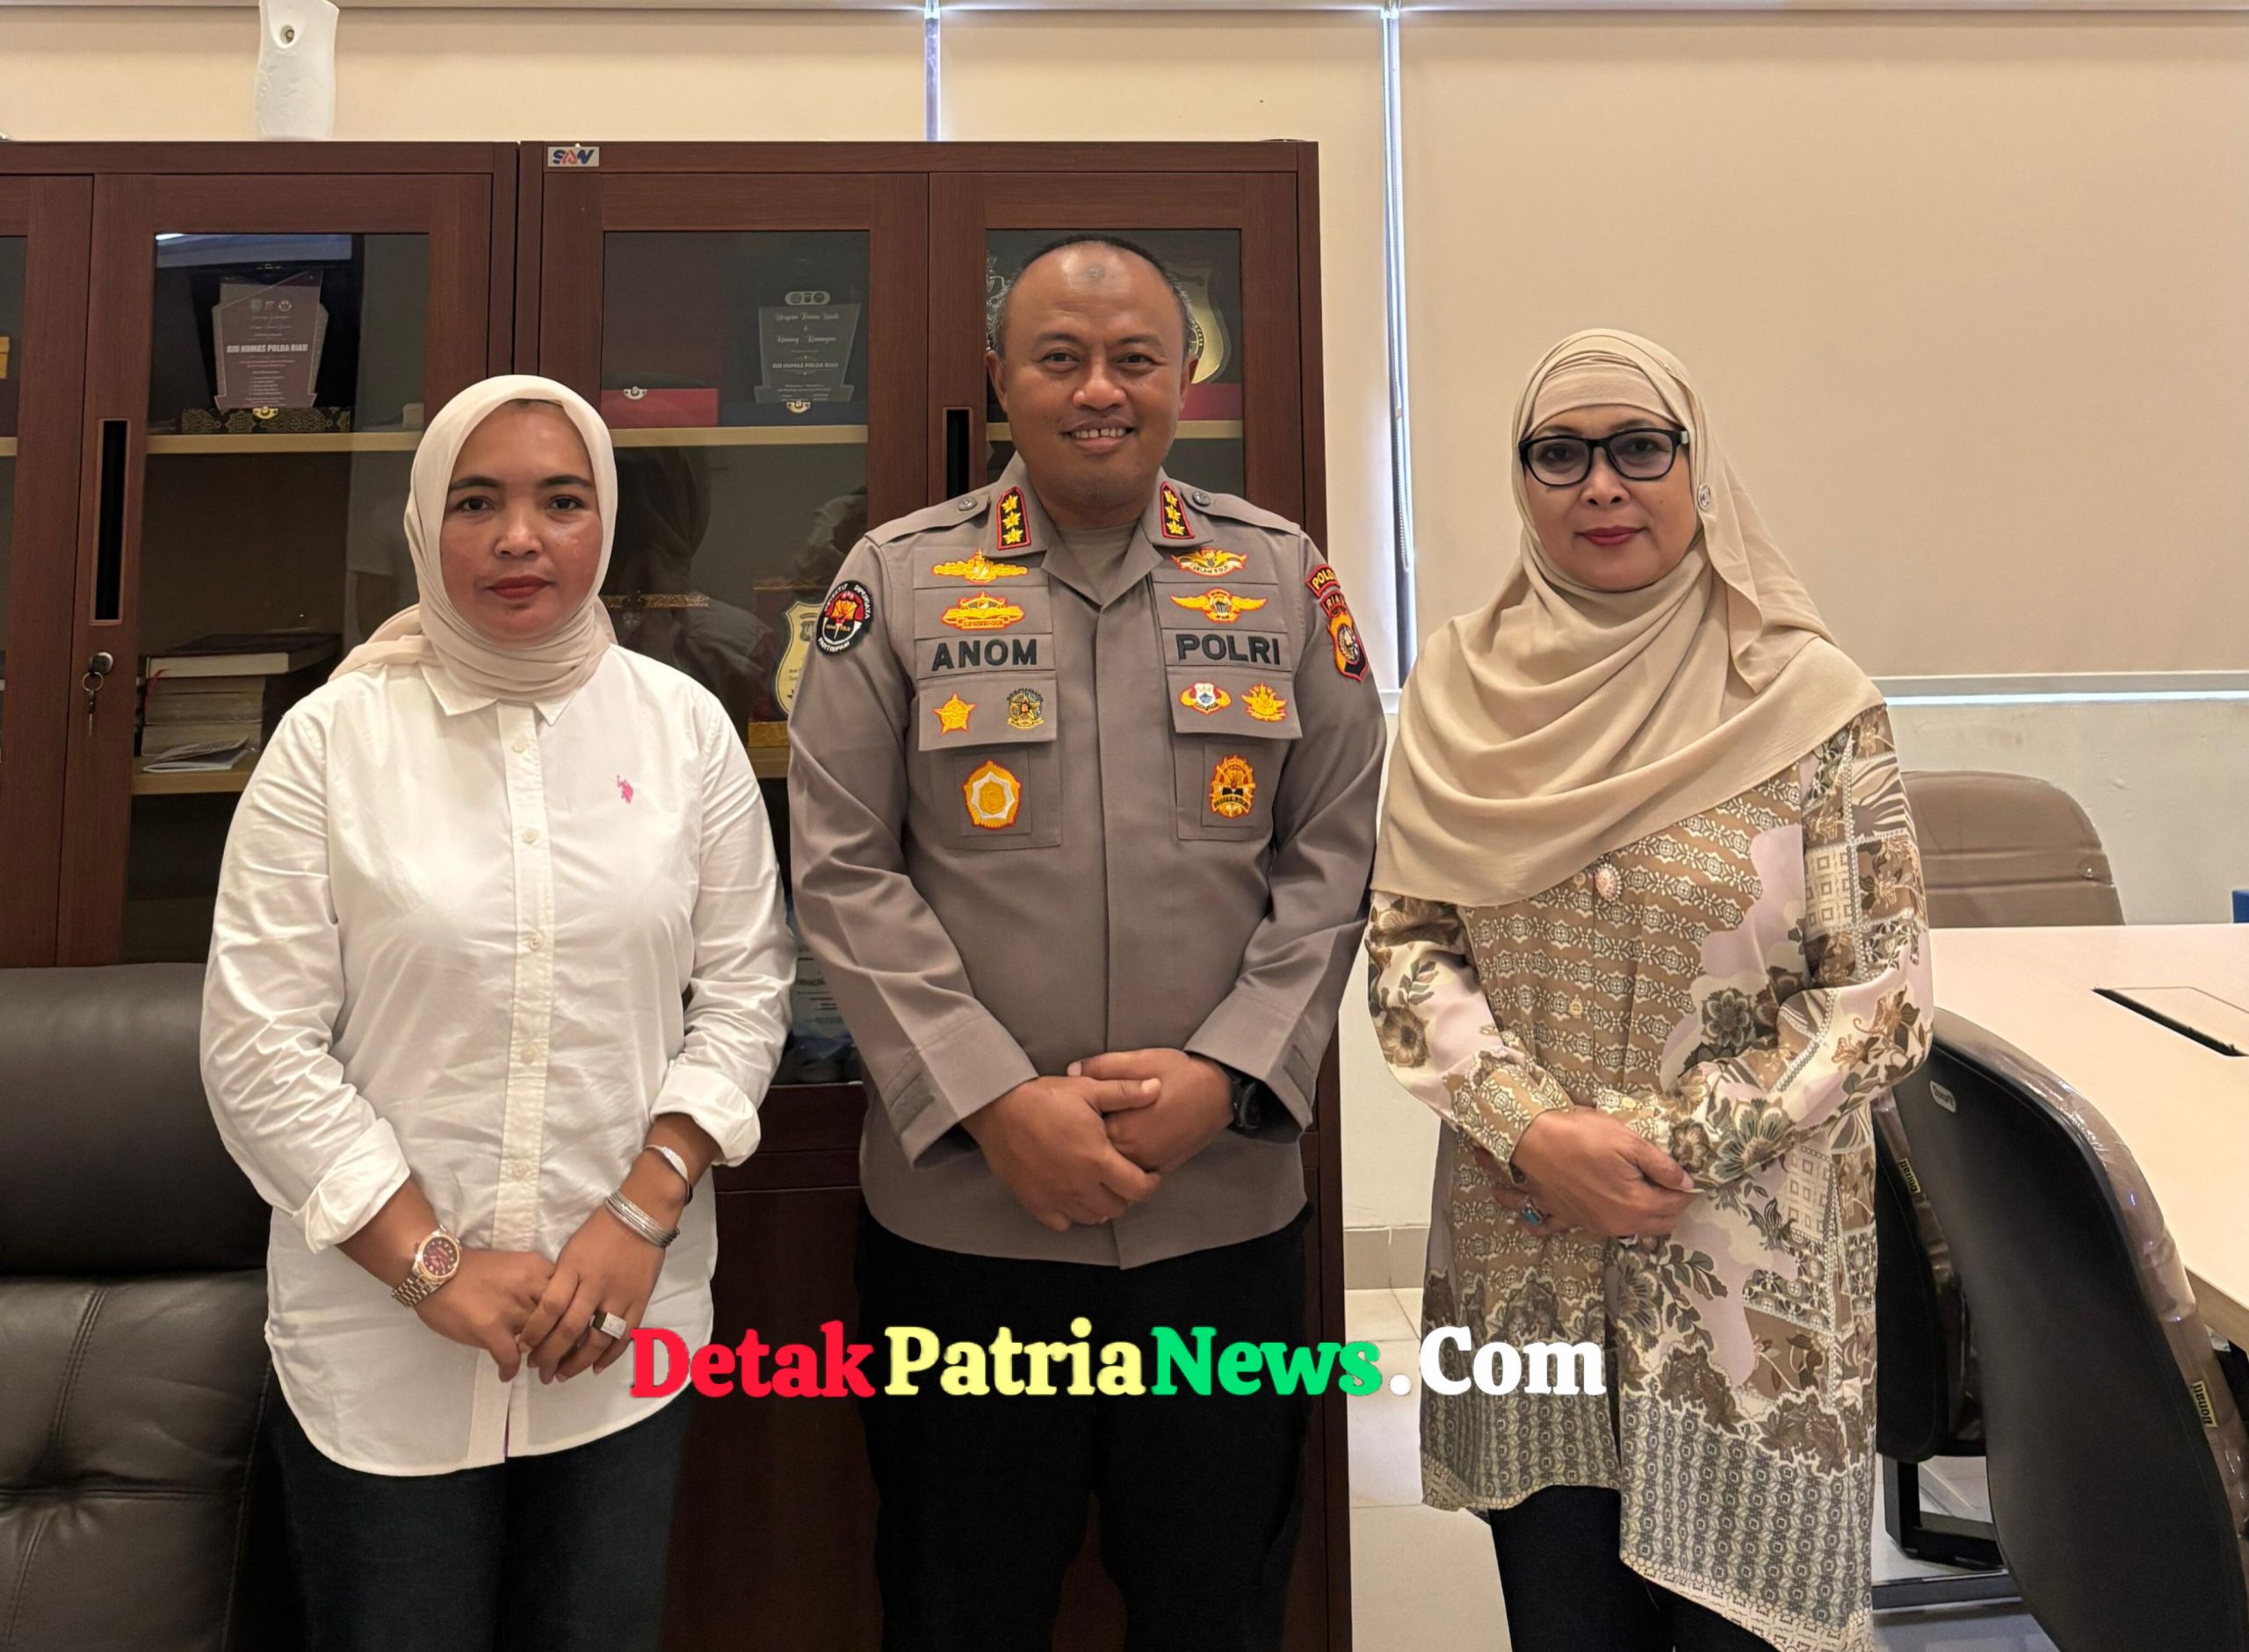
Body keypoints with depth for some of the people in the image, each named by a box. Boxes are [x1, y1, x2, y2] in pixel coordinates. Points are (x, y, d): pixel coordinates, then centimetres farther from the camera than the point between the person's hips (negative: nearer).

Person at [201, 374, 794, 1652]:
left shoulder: (685, 723, -1)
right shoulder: (334, 736, -6)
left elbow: (745, 987, 1)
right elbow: (260, 1046, -6)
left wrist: (640, 1220, -9)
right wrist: (432, 1265, -11)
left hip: (626, 1324, 2)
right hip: (384, 1341, -1)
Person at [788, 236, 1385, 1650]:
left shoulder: (1287, 577, 4)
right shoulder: (897, 581, 0)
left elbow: (1335, 857, 2)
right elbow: (846, 873, -4)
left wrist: (1222, 1075, -10)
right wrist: (994, 1100, -13)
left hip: (1227, 1203, 2)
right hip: (961, 1204, -1)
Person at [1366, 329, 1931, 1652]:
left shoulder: (1809, 699, -8)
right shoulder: (1460, 690, 1)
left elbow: (1883, 994, -7)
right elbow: (1406, 946, 0)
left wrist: (1670, 1147, -14)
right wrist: (1533, 1132, -13)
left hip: (1748, 1273, -2)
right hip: (1521, 1266, 2)